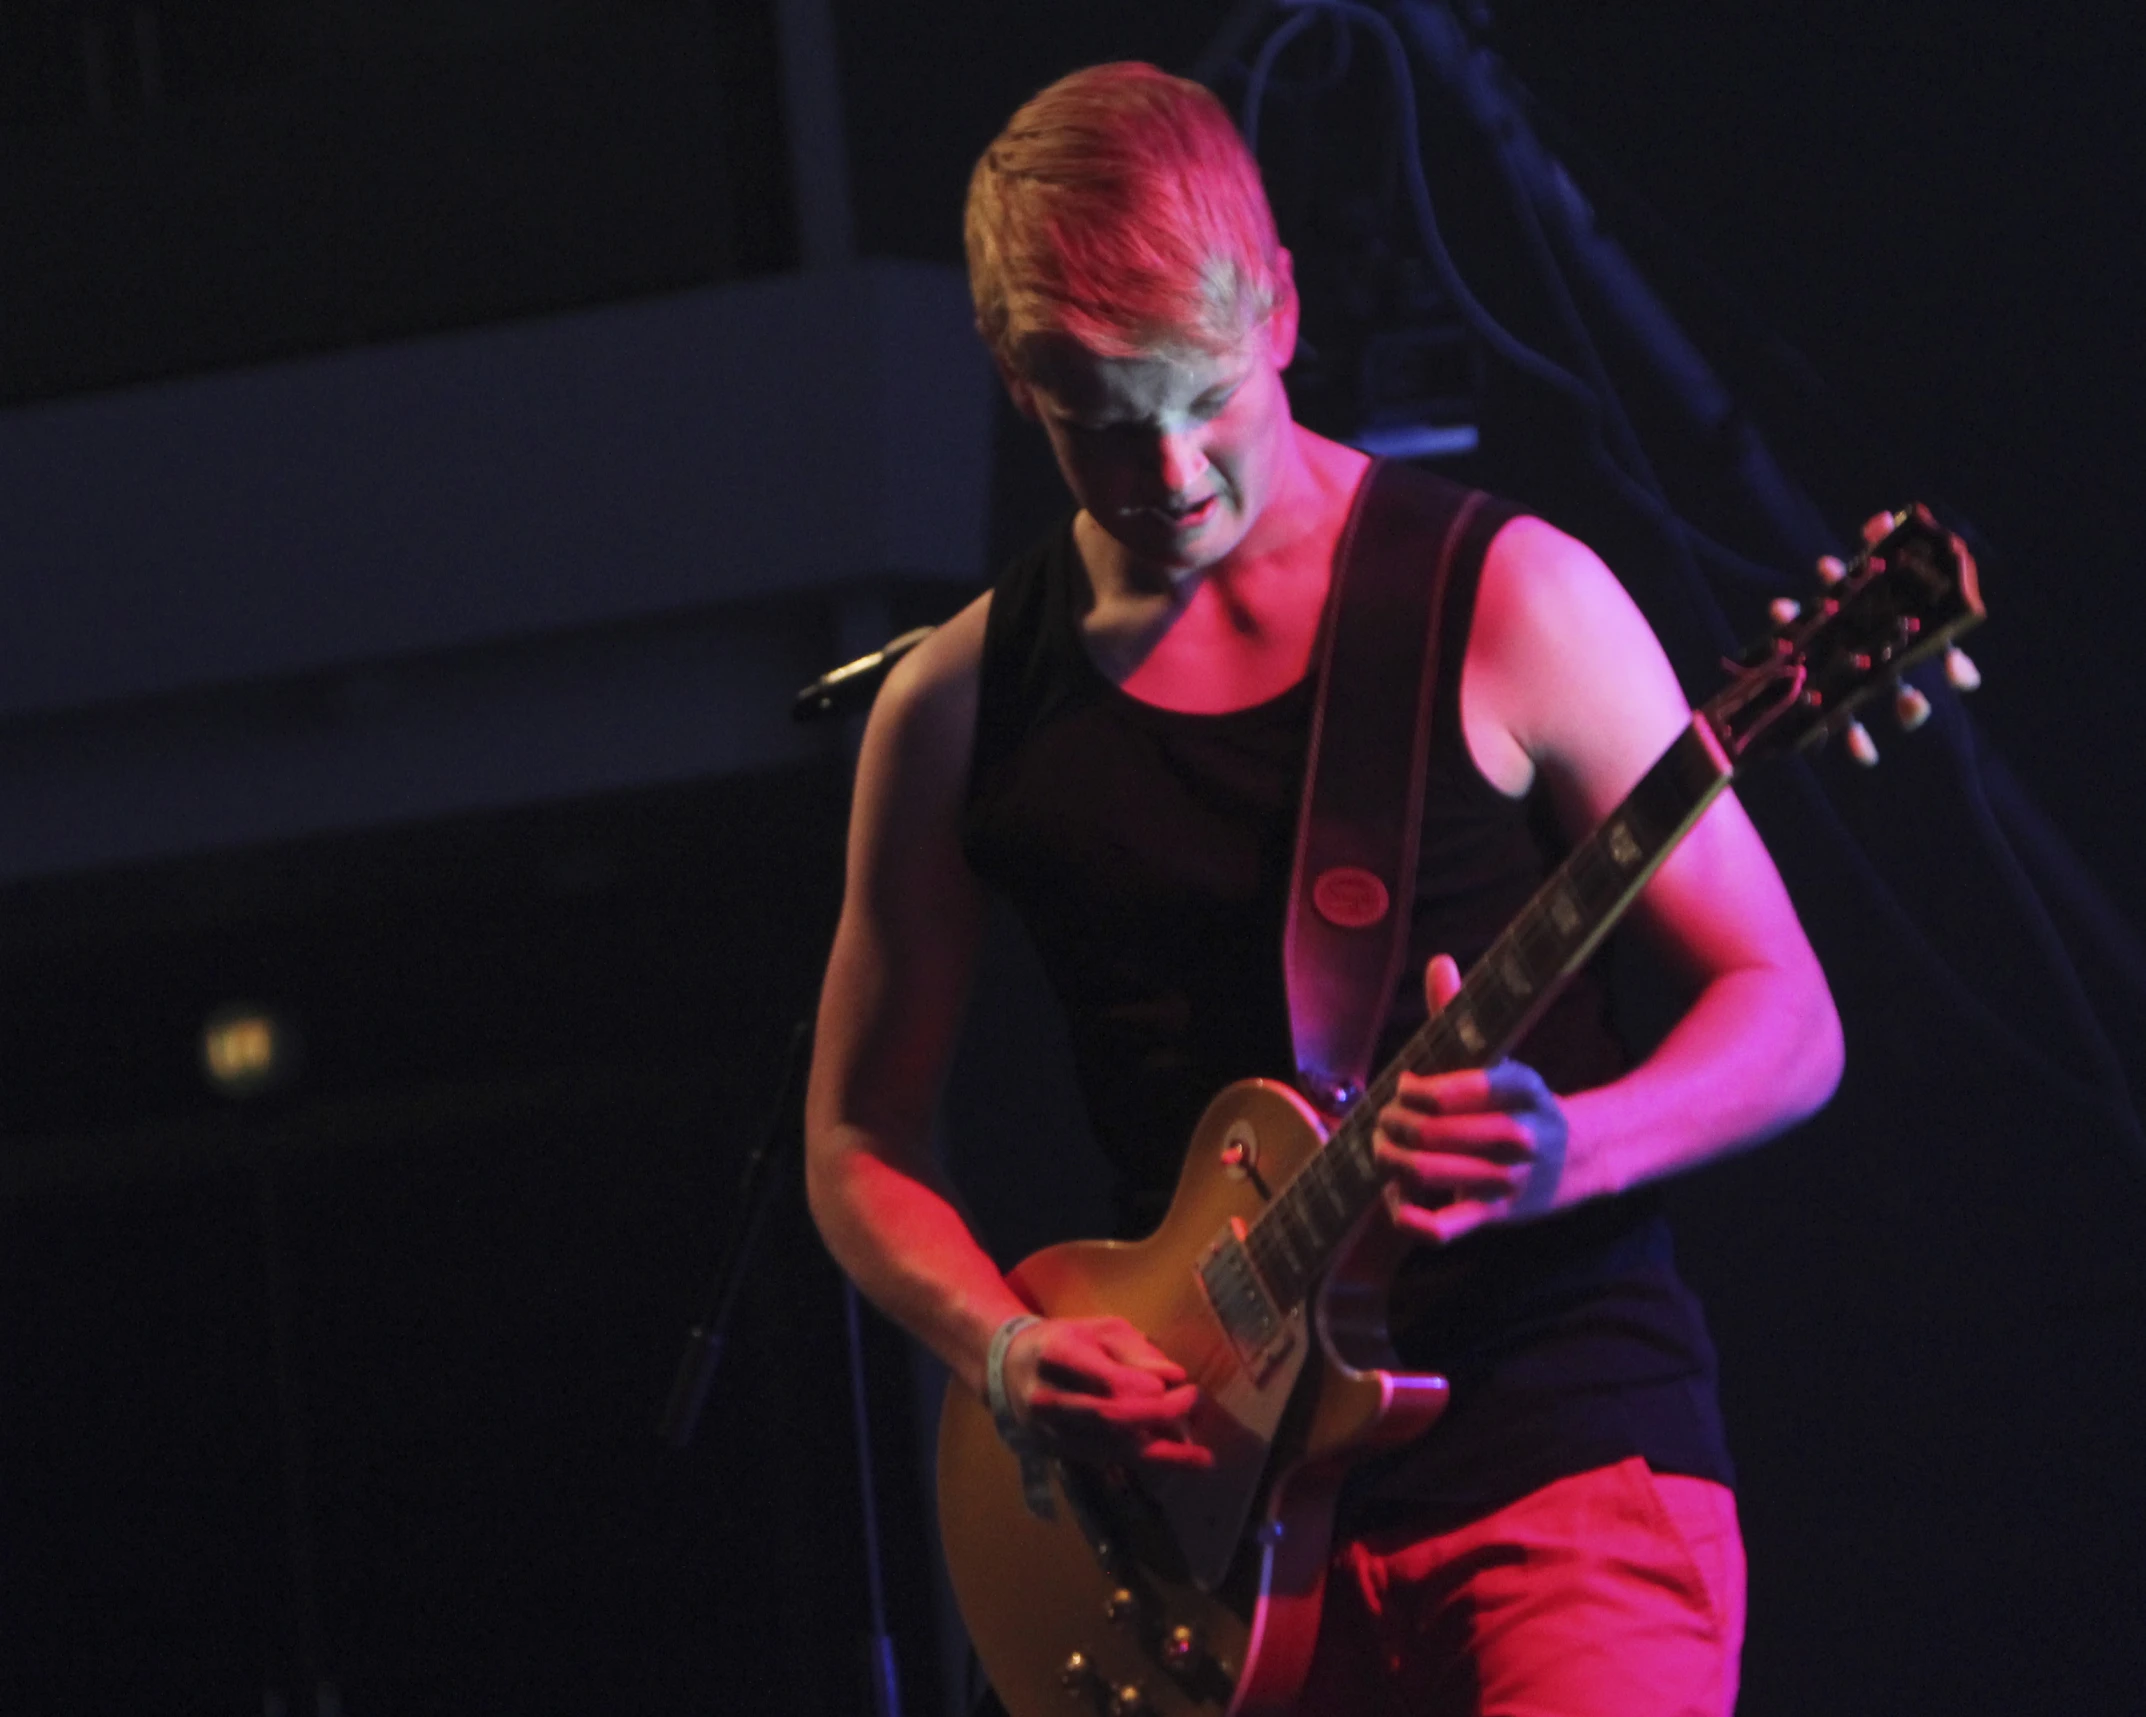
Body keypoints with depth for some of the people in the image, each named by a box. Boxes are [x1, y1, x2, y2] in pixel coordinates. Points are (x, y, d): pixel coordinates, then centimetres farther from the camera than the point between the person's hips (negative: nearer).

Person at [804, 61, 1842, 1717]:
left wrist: (1559, 1153, -20)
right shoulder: (961, 708, 7)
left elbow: (1784, 1018, 0)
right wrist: (1005, 1352, -4)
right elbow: (861, 1140, 16)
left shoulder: (1505, 606, -3)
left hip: (1562, 1452, -3)